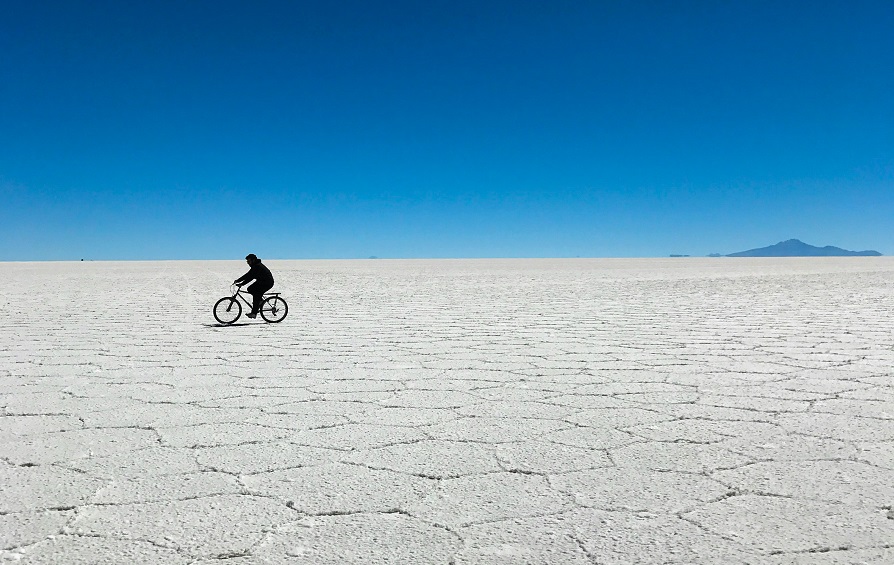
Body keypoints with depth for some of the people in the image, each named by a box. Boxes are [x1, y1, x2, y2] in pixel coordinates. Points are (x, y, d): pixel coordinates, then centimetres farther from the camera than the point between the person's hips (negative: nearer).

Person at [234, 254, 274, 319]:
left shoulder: (257, 266, -22)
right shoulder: (254, 266, 9)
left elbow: (251, 277, -29)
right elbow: (247, 275, 10)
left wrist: (241, 284, -30)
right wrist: (237, 280, 2)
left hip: (268, 283, -10)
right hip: (261, 281, 10)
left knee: (256, 295, -16)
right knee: (250, 289, 1)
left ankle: (254, 313, -13)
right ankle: (260, 300, 13)